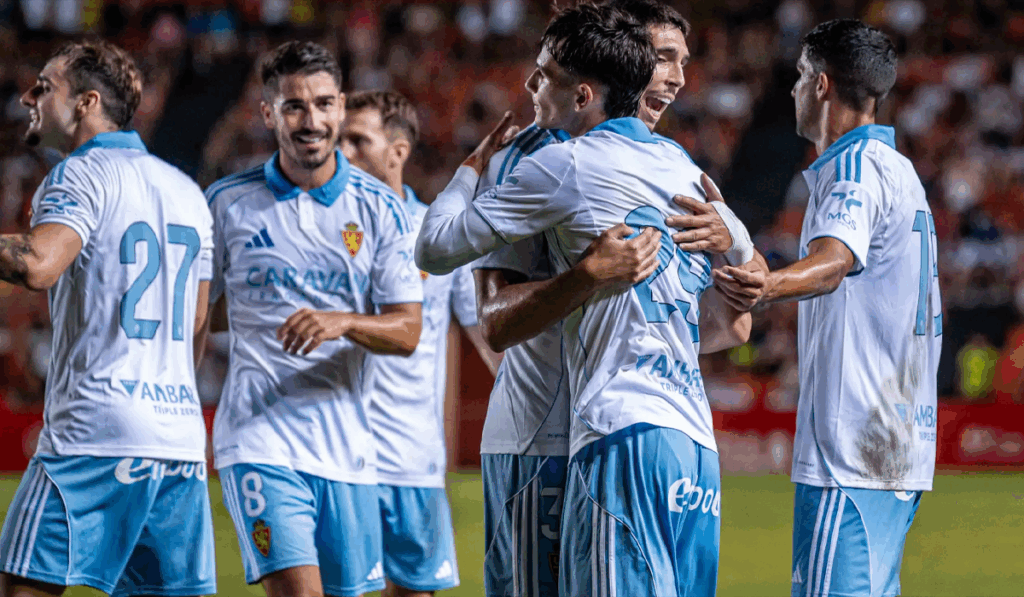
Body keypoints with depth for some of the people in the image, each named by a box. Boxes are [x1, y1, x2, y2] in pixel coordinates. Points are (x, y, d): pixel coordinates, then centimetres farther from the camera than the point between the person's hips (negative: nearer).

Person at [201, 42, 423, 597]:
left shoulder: (379, 207, 4)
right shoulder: (226, 202, 1)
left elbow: (407, 331, 1)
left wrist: (343, 323, -20)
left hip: (346, 445, 3)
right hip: (258, 440, -3)